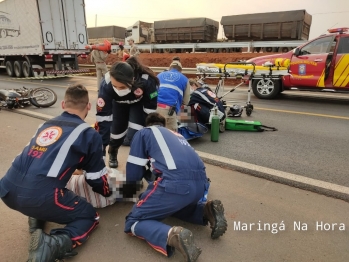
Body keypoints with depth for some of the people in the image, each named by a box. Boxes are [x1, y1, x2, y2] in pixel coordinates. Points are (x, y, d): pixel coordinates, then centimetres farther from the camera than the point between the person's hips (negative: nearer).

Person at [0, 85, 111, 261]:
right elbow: (96, 177, 12)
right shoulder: (89, 134, 4)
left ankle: (36, 217, 20)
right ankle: (53, 245, -11)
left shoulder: (46, 124, 21)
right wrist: (106, 192, 34)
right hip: (40, 196, -7)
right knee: (89, 217, 14)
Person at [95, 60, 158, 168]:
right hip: (119, 103, 2)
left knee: (136, 134, -18)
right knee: (117, 131, 5)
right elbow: (103, 117, -35)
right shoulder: (107, 84, -39)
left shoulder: (146, 81, -44)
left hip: (140, 102, -1)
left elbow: (150, 110, -28)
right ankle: (112, 153, 40)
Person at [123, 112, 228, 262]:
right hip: (201, 183, 7)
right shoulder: (176, 135, 34)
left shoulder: (144, 133, 18)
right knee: (174, 205, 36)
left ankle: (172, 235, -19)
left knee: (133, 221, 9)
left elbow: (134, 168, 16)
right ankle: (206, 211, 10)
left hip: (176, 183, -7)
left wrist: (129, 190, 36)